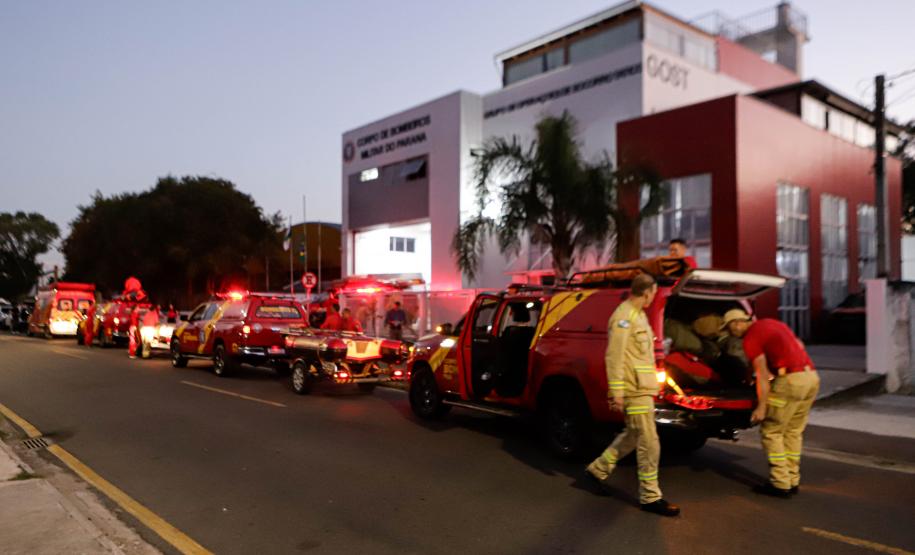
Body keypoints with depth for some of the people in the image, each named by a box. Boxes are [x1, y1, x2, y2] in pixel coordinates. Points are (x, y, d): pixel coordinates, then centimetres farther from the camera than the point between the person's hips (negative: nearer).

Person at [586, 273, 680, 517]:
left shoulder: (636, 315, 15)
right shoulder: (625, 316, -16)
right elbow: (614, 356, -20)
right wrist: (616, 392, -21)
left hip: (640, 388, 10)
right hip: (635, 391, -10)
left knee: (633, 435, 20)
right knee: (649, 444, -4)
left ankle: (598, 469, 32)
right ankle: (650, 497, 7)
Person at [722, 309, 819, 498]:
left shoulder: (750, 338, -6)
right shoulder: (769, 323, 19)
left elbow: (763, 374, -11)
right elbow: (799, 346, 23)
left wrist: (761, 407, -11)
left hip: (791, 380, -9)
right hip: (811, 376, 9)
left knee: (771, 432, 2)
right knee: (793, 432, 17)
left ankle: (780, 484, 4)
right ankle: (792, 481, 22)